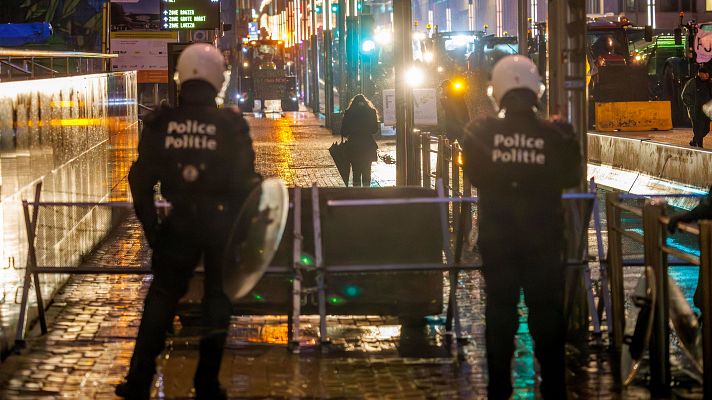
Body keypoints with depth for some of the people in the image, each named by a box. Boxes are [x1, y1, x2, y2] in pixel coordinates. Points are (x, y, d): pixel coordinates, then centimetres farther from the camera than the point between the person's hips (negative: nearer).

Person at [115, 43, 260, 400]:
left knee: (162, 294, 13)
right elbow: (244, 181, -9)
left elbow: (141, 179, 0)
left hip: (180, 221, 1)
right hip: (222, 222, -1)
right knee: (217, 297, 12)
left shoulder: (160, 122, -5)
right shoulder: (230, 124, -10)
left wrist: (151, 228, 11)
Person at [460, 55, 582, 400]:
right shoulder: (555, 136, -12)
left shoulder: (481, 133, -11)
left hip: (497, 238, 1)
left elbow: (474, 175, -1)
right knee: (547, 312, 9)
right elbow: (571, 177, 0)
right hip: (543, 238, 0)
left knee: (500, 311, 10)